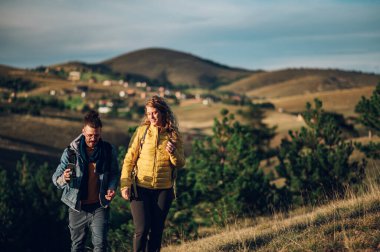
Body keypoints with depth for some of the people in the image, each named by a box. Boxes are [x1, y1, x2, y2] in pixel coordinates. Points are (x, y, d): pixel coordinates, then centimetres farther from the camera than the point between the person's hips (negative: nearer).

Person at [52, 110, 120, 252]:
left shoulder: (109, 151, -3)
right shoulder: (71, 152, -8)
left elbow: (114, 173, 11)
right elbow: (55, 178, -11)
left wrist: (112, 187, -9)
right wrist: (64, 178, -34)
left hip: (100, 206, 0)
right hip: (77, 207, 0)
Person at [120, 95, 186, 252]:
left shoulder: (173, 135, 3)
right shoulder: (142, 131, -2)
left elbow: (180, 164, 4)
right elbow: (129, 159, -1)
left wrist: (173, 153, -17)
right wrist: (125, 184, -9)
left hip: (163, 190, 2)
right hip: (141, 188, -2)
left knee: (156, 231, 8)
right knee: (142, 229, -11)